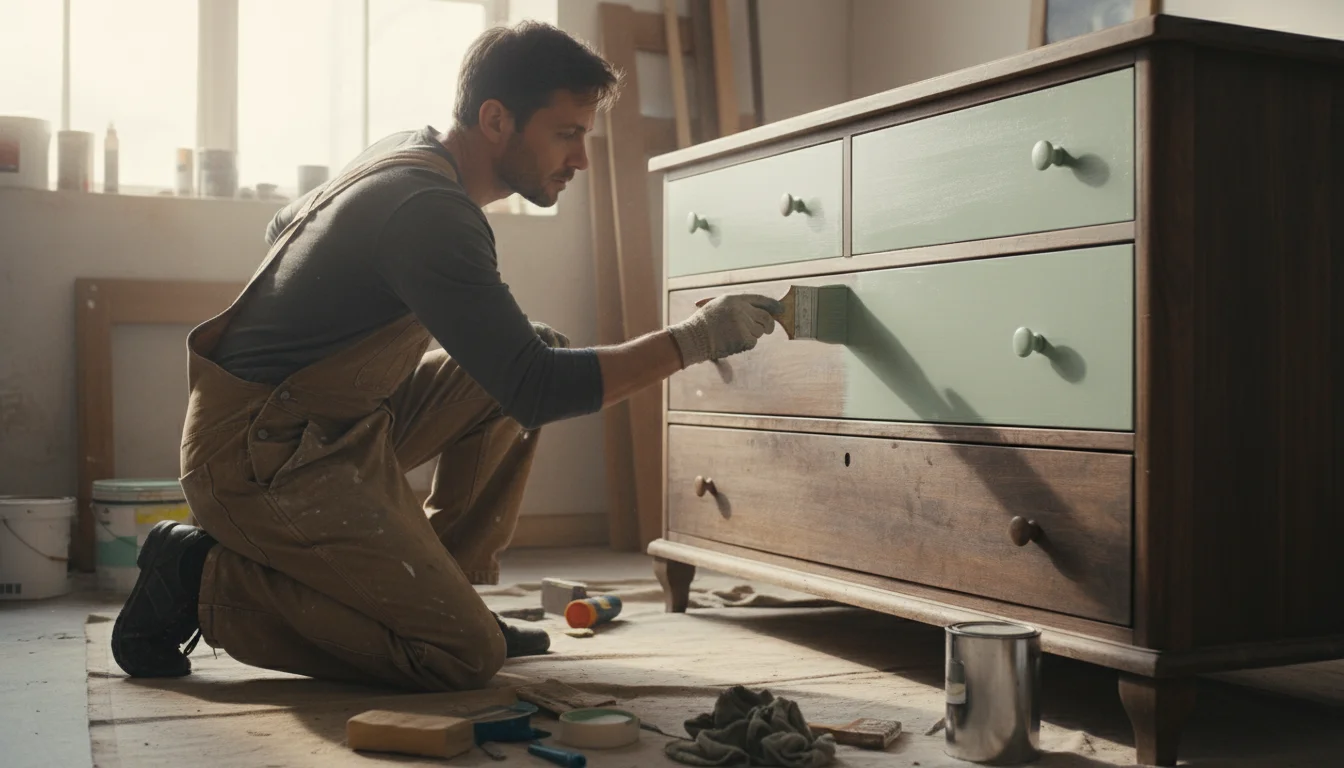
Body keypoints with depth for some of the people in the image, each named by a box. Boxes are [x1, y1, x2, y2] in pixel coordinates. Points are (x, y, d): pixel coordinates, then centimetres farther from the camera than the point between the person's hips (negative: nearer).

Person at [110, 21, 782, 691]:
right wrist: (693, 341, -21)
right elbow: (536, 390, -28)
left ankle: (443, 589, 11)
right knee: (466, 655, -18)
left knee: (539, 353, 8)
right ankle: (206, 580, -5)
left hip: (330, 427, 10)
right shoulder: (429, 210, -23)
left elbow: (282, 226, 26)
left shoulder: (408, 153, 8)